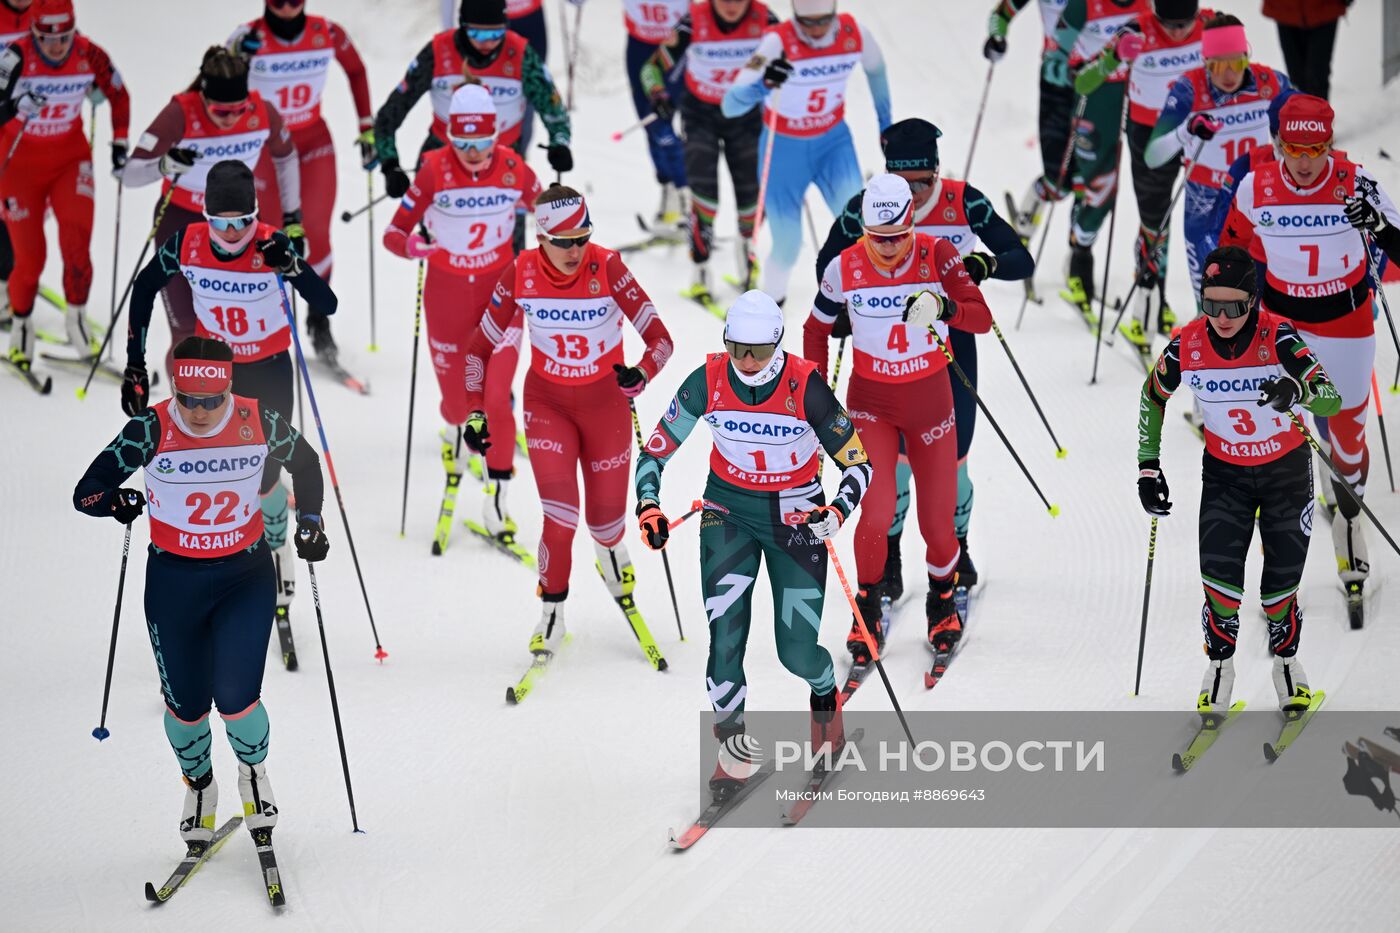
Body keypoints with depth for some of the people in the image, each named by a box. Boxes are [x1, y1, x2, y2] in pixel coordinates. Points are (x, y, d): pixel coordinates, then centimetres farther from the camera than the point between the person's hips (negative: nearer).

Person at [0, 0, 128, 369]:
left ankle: (76, 317, 4)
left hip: (70, 158, 2)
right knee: (30, 256, -2)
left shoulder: (90, 57, -13)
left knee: (77, 240, -17)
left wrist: (120, 142, 4)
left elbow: (118, 96, 6)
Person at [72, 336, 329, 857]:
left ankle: (254, 774, 21)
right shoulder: (152, 429, -15)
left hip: (246, 576, 0)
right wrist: (117, 500, -27)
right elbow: (86, 493, -12)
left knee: (235, 697, -12)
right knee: (187, 705, 6)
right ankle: (199, 786, 38)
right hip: (174, 582, 0)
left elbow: (305, 464, 11)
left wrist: (310, 523, 6)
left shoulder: (258, 423, -11)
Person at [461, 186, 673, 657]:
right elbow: (479, 348, -3)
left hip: (605, 402, 0)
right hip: (548, 402, 0)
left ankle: (612, 556, 46)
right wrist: (474, 412, -9)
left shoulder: (608, 268, -19)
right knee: (560, 518, -15)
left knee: (605, 521, 8)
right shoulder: (521, 275, -14)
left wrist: (640, 375, -34)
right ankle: (551, 616, 6)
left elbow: (661, 338, -18)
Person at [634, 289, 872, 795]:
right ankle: (733, 749, 6)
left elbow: (859, 463, -14)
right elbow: (654, 453, -4)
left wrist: (837, 512, -32)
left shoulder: (805, 386, -21)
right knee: (725, 635, -12)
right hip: (729, 511, 2)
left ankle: (826, 696, 32)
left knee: (797, 652, -4)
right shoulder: (707, 382, -15)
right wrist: (648, 507, -22)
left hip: (795, 513, -2)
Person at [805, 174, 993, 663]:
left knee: (938, 526, 3)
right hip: (870, 403, 0)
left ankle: (942, 603, 33)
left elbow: (982, 319, -20)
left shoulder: (937, 255, -14)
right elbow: (816, 329, 5)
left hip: (929, 399, 0)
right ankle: (866, 609, 8)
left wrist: (944, 307, -40)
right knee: (877, 514, -16)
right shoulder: (844, 268, -12)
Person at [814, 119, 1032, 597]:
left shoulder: (964, 202, -14)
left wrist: (985, 263, -33)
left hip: (952, 341, 0)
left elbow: (1022, 261, -12)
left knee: (950, 460, 2)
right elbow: (828, 263, 6)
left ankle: (956, 548, 29)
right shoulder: (864, 208, -12)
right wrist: (839, 310, -10)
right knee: (893, 458, -9)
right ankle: (888, 560, 11)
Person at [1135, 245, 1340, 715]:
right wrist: (1148, 467, 0)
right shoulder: (1187, 345, -18)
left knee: (1280, 584, 1)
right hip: (1224, 471, 1)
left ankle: (1286, 659, 31)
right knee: (1219, 574, -13)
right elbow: (1153, 397, 2)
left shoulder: (1277, 337, -25)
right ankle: (1220, 665, 11)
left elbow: (1332, 399, -32)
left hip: (1286, 468, -1)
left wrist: (1297, 389, -54)